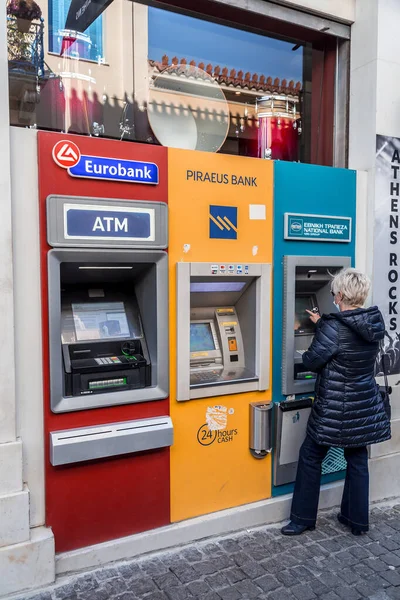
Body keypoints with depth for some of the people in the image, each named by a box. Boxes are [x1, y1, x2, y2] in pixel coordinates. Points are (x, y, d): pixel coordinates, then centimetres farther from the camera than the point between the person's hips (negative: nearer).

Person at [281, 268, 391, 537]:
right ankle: (357, 520, 31)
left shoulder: (334, 327, -23)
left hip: (335, 410, -6)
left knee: (310, 457, 10)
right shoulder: (375, 322, -1)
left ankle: (303, 518, 22)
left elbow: (312, 361, -15)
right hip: (366, 407, 7)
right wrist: (322, 323, 21)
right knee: (358, 459, 19)